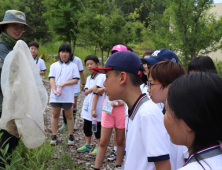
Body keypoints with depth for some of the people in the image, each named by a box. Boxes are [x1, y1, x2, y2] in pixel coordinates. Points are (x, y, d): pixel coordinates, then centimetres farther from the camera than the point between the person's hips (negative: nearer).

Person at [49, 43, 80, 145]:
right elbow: (51, 79, 0)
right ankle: (54, 137, 14)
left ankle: (71, 137, 14)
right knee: (55, 115, 6)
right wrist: (54, 90, -16)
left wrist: (64, 83, -15)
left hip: (68, 96, -2)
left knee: (69, 115, 4)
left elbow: (76, 80, -3)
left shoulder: (73, 66, 4)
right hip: (55, 96, 2)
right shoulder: (54, 65, 10)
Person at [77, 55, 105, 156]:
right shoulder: (89, 78, 12)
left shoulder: (100, 77, -12)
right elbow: (85, 92, 2)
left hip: (96, 106, -7)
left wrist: (93, 109, -20)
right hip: (87, 106, 7)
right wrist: (92, 89, -21)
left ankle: (98, 147, 16)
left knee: (97, 127, 2)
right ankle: (87, 145, 30)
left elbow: (97, 94, -17)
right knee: (87, 126, 15)